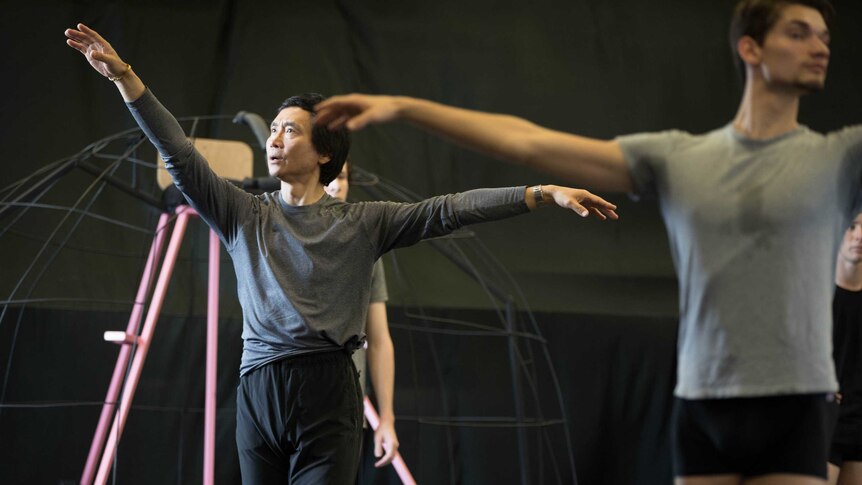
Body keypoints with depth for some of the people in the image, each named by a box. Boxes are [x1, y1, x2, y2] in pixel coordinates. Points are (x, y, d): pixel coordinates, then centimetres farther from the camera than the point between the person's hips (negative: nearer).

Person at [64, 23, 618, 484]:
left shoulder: (361, 222, 8)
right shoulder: (245, 216, 14)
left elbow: (450, 210, 2)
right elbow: (181, 156, 7)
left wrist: (545, 193, -5)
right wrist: (124, 76, -1)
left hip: (328, 391, -3)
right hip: (259, 390, 3)